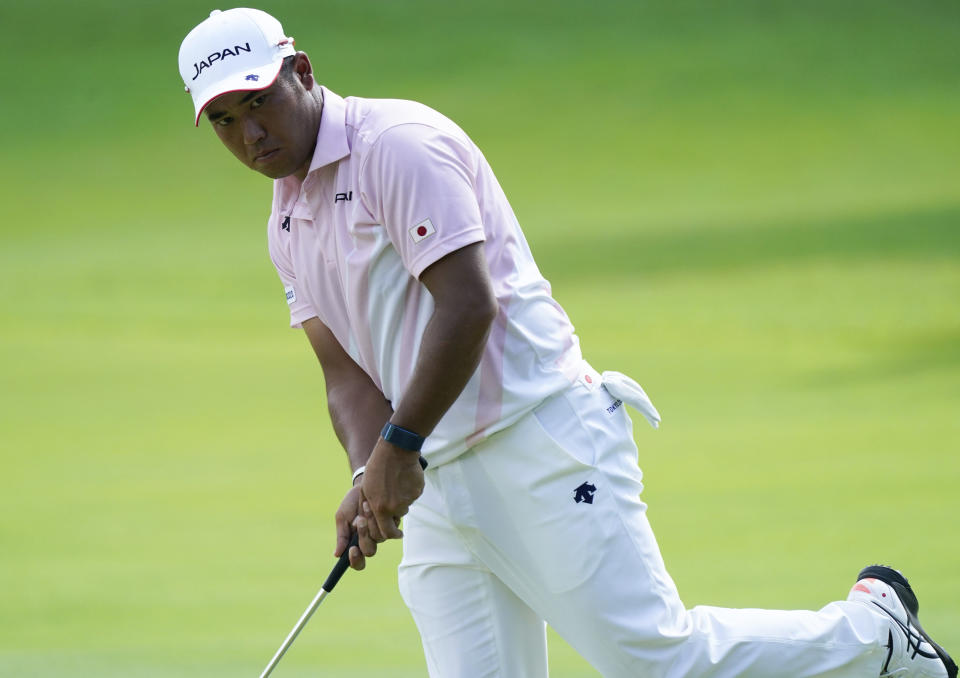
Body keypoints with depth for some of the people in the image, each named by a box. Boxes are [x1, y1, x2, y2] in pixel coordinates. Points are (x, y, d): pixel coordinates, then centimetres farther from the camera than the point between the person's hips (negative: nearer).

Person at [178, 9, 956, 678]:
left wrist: (398, 447, -17)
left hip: (541, 443, -8)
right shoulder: (288, 223, 18)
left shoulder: (398, 143, -8)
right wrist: (369, 478, -6)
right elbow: (348, 373, 14)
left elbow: (468, 304, -17)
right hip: (438, 490, 8)